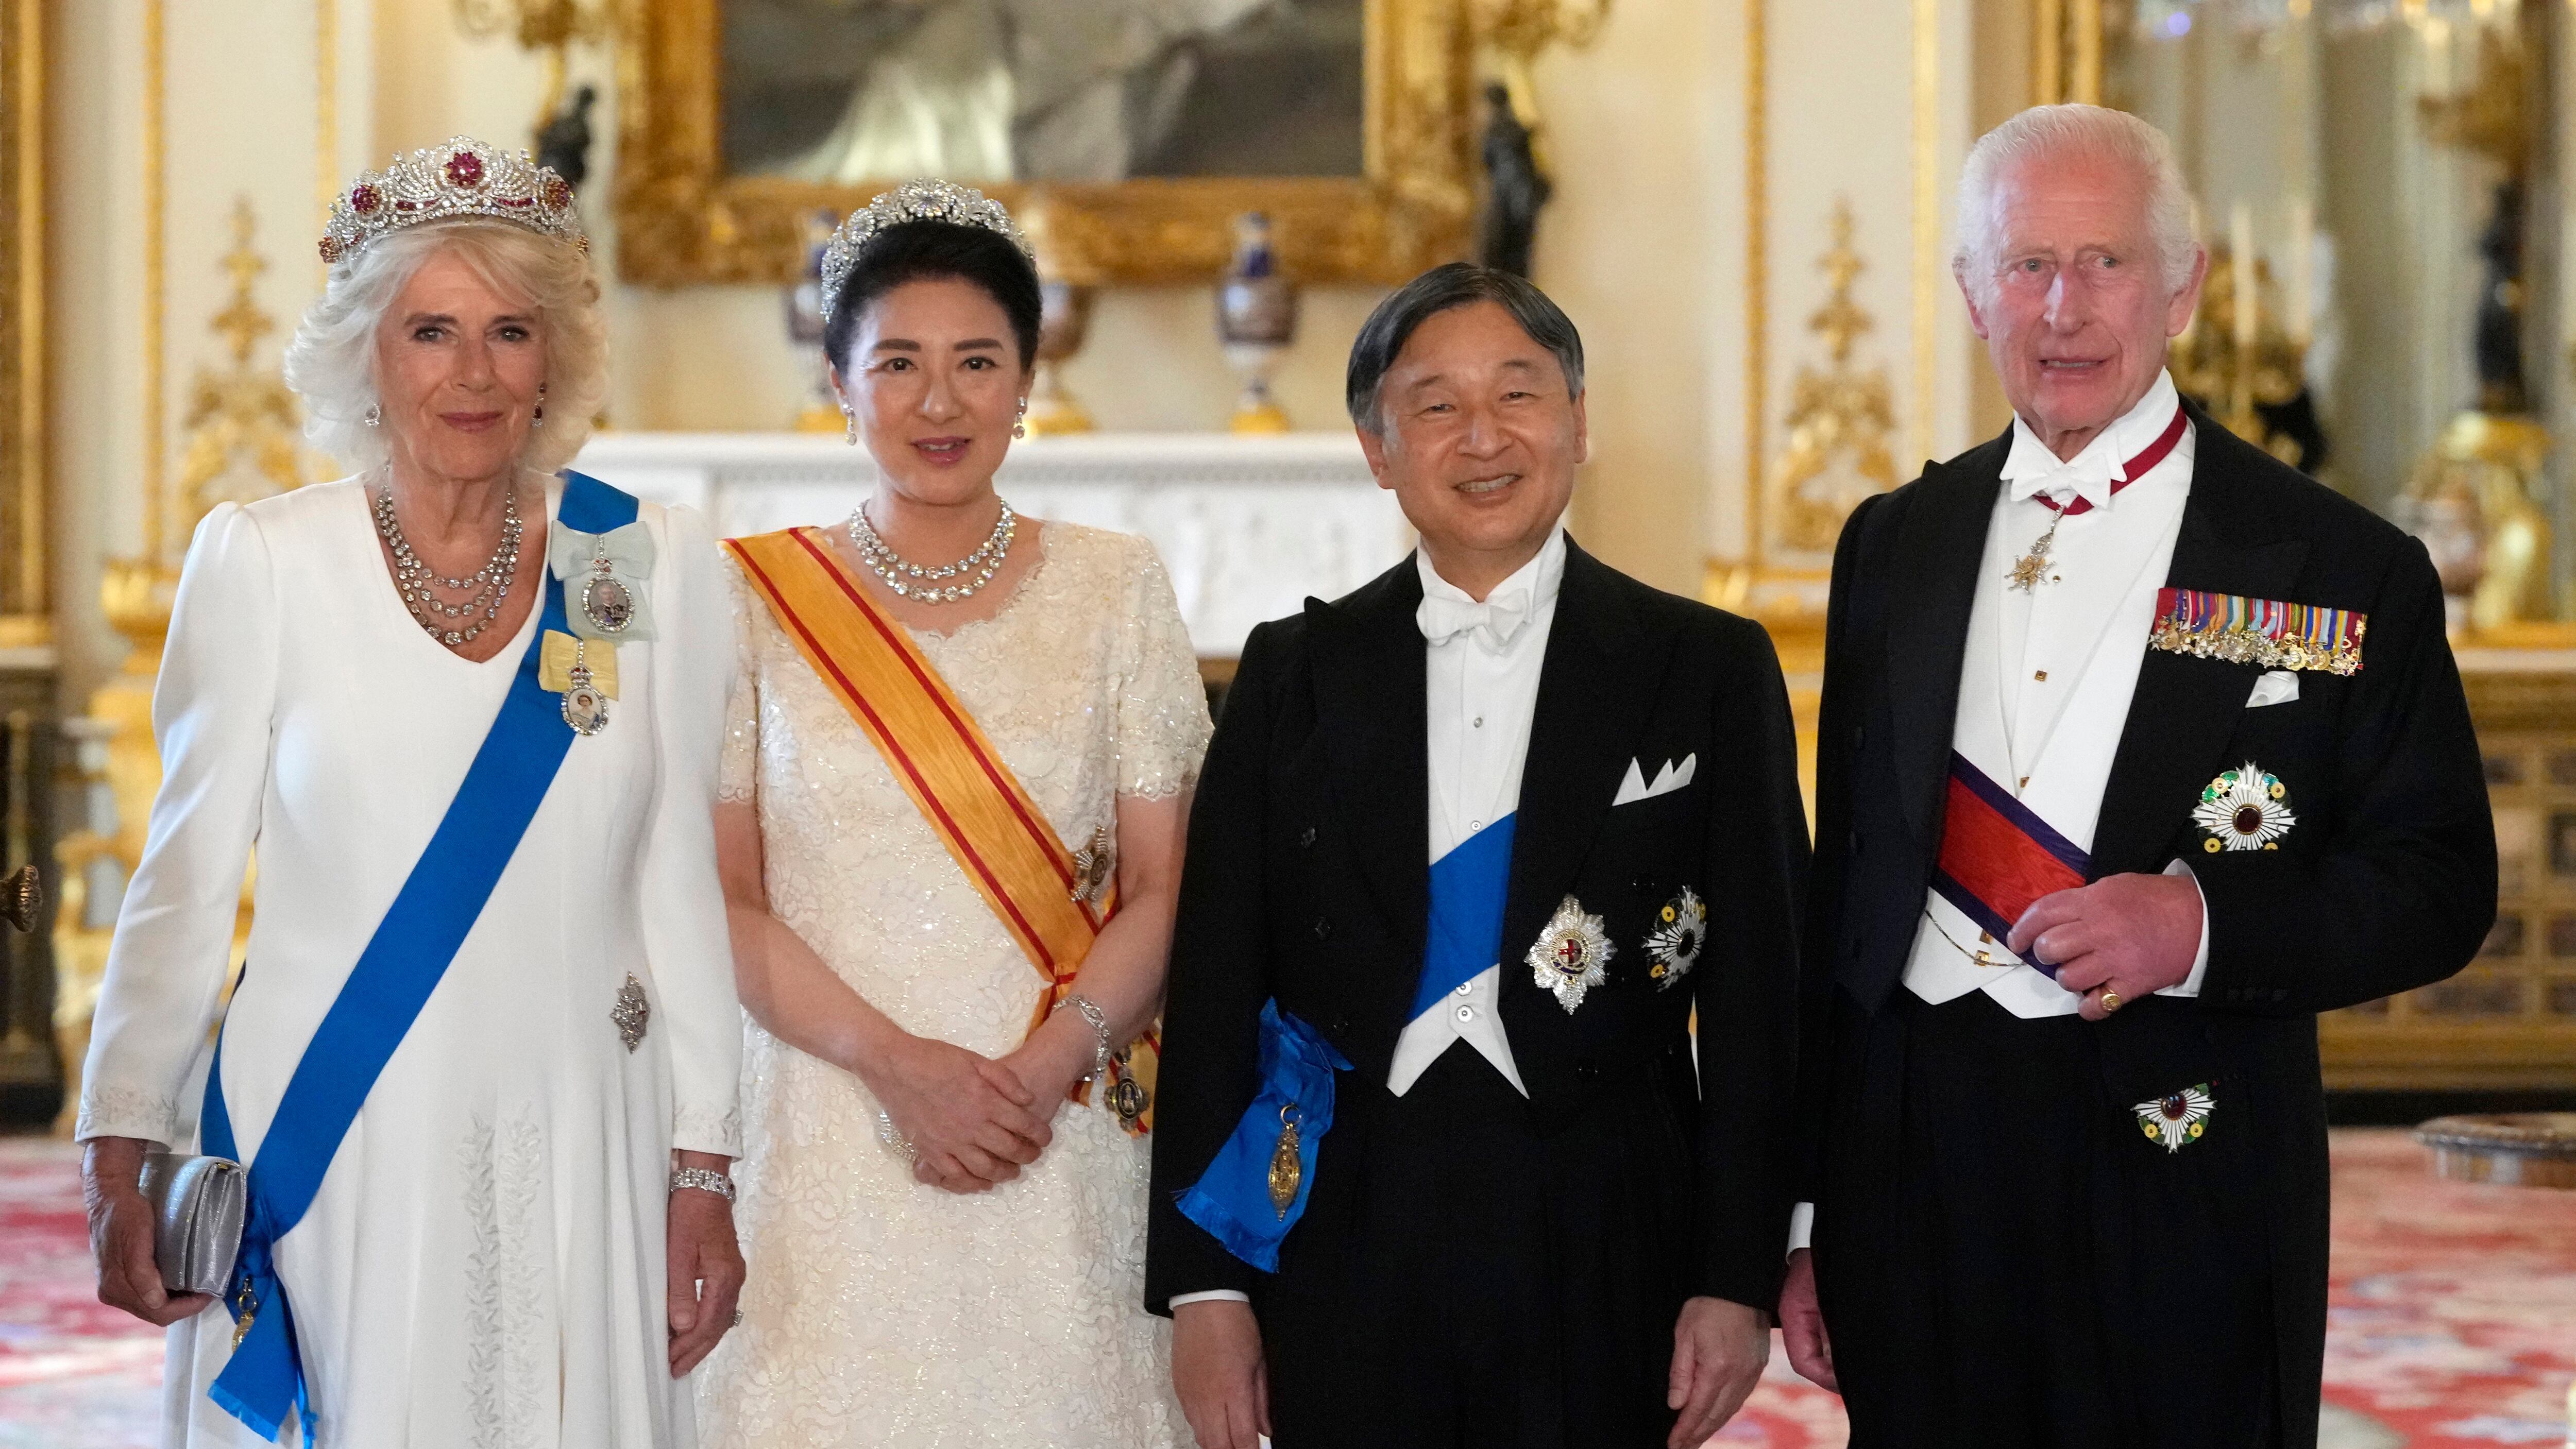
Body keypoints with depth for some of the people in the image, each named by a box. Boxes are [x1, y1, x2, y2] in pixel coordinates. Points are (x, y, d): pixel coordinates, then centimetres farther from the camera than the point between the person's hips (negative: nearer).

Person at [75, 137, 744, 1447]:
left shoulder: (654, 565, 2)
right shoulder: (262, 563, -2)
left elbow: (679, 887, 5)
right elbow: (183, 880, 2)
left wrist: (702, 1172, 4)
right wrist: (120, 1154, -2)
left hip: (573, 1158, 1)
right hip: (329, 1153, -1)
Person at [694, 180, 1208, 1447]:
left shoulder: (1115, 590, 5)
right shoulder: (758, 597, 3)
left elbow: (1161, 891, 2)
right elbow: (721, 893, -1)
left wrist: (1043, 1072, -13)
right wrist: (895, 1060, -13)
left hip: (1058, 1145, 1)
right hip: (826, 1140, -1)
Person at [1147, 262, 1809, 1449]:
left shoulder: (1710, 670, 3)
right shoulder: (1294, 673, 6)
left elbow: (1756, 996, 1)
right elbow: (1215, 985, 5)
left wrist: (1736, 1280, -4)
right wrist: (1202, 1287, -1)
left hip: (1604, 1260, -1)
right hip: (1344, 1252, 1)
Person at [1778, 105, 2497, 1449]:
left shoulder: (2344, 571, -1)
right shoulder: (1892, 545, 10)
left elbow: (2440, 884, -2)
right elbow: (1842, 885, 12)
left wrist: (2206, 925, -20)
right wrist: (1808, 1213, 9)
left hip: (2182, 1180, -3)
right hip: (1912, 1184, 3)